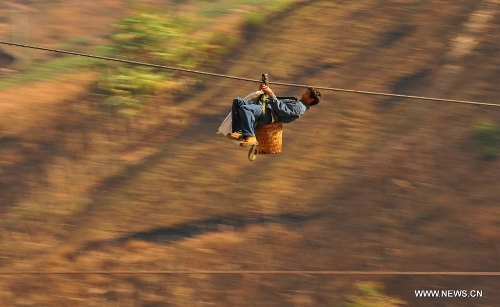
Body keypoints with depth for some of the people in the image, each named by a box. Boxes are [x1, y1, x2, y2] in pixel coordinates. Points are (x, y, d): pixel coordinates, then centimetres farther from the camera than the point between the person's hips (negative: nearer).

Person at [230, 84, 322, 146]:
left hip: (268, 114, -11)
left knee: (245, 108, -35)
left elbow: (282, 110, -18)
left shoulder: (300, 107, -3)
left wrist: (271, 95, -20)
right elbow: (278, 102, 40)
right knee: (237, 101, -4)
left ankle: (250, 137, -33)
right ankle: (238, 132, -14)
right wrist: (265, 91, 28)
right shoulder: (295, 101, 31)